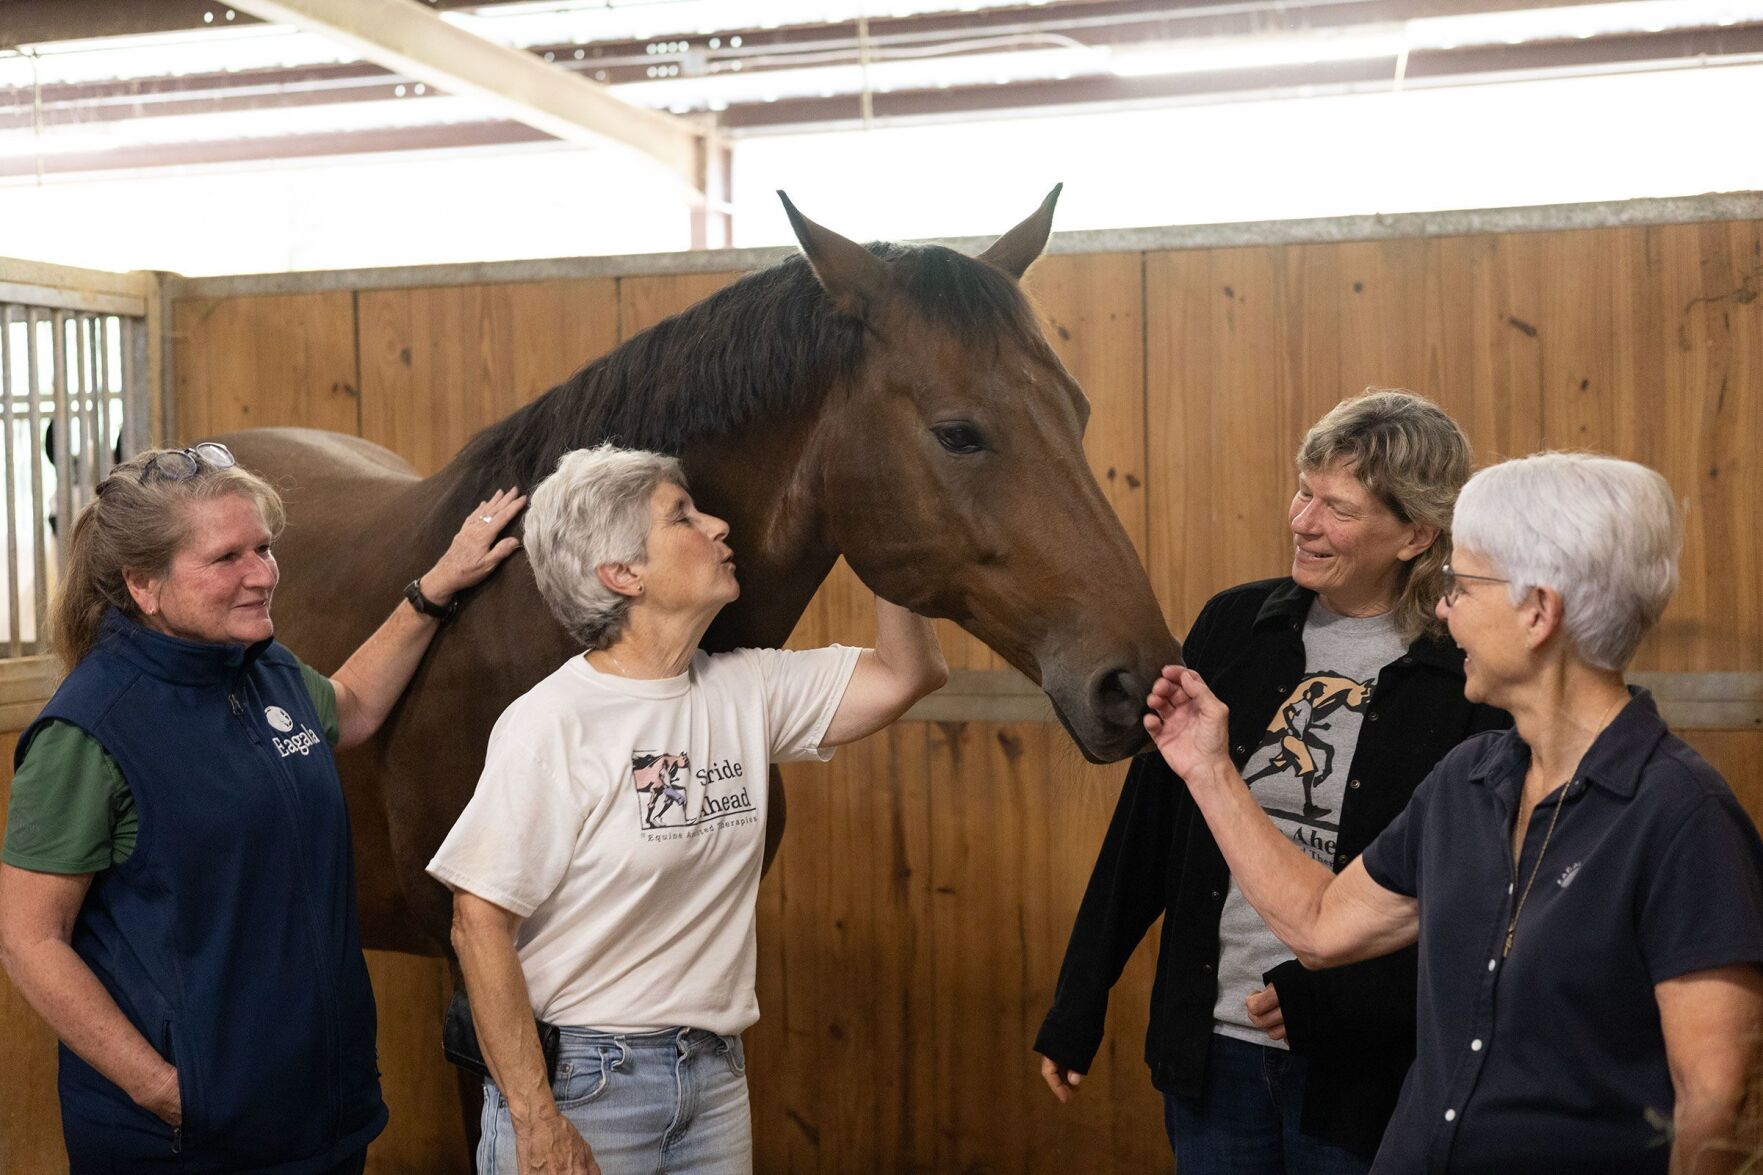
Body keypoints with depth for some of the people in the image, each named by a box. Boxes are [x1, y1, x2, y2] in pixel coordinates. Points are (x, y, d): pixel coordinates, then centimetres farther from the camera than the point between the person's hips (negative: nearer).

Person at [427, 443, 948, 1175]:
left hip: (715, 1075, 6)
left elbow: (905, 674, 6)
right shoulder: (550, 723, -16)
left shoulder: (745, 691, 2)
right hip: (577, 1080, -6)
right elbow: (479, 927, -16)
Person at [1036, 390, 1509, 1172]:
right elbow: (1145, 826, 4)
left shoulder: (1466, 683, -11)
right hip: (1211, 1044, 3)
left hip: (1357, 1069, -3)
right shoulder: (1234, 626, -1)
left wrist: (1328, 1000, -16)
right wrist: (1076, 1010, 7)